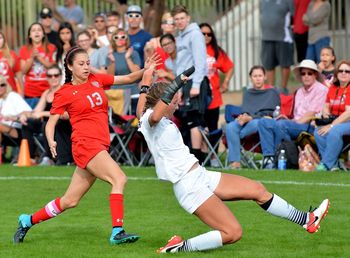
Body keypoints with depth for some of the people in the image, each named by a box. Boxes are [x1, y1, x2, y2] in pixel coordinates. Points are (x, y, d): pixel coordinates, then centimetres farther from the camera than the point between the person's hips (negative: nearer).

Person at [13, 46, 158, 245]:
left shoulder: (96, 80, 13)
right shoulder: (65, 93, -1)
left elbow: (127, 79, 14)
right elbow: (51, 122, 1)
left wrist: (145, 70, -4)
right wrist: (51, 142, -18)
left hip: (101, 145, 6)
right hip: (86, 144, -6)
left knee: (70, 201, 10)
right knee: (119, 178, -23)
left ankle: (27, 221, 25)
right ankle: (117, 232, -25)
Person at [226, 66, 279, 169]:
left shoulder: (272, 92, 10)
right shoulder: (247, 93, 26)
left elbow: (268, 114, -2)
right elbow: (245, 111, 15)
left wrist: (251, 118, -15)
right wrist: (244, 116, -12)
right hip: (247, 121, 4)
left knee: (255, 123, -41)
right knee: (230, 126, -29)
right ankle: (235, 162, -37)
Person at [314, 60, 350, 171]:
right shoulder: (333, 88, 13)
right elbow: (326, 107, 20)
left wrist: (331, 125, -22)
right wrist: (325, 112, -6)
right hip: (335, 121, 7)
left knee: (334, 131, -35)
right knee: (318, 132, -20)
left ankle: (327, 164, -28)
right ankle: (334, 165, -17)